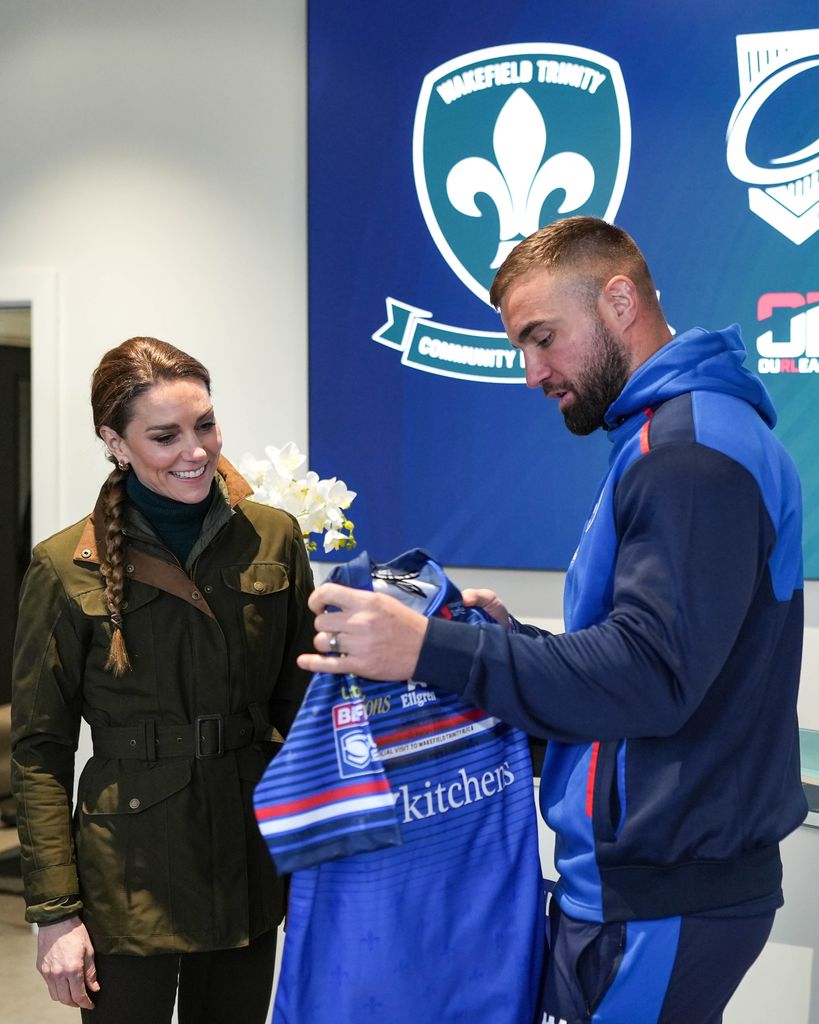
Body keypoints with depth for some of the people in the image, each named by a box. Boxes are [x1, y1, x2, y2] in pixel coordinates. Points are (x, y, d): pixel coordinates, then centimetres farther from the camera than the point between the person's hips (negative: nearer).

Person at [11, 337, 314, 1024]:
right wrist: (55, 912, -8)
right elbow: (40, 751, -4)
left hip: (251, 867, 3)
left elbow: (301, 703, 7)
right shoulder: (66, 568, -7)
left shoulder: (273, 539, 0)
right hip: (131, 883, -3)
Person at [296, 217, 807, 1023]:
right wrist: (508, 638, 4)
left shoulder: (691, 448, -18)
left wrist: (432, 649, -26)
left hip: (662, 896, -10)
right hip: (659, 871, 10)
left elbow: (650, 675, -25)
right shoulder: (672, 434, 14)